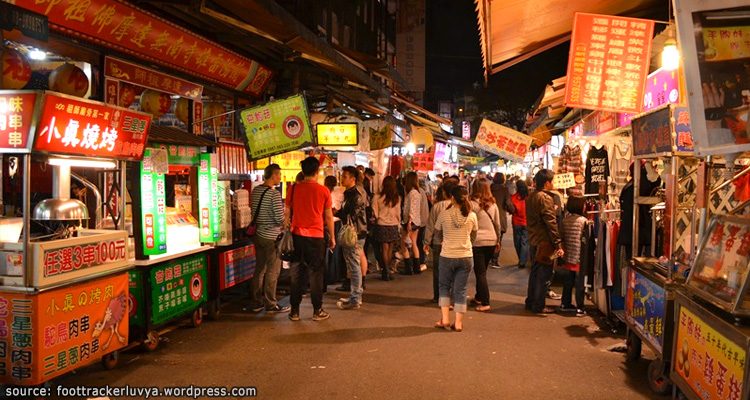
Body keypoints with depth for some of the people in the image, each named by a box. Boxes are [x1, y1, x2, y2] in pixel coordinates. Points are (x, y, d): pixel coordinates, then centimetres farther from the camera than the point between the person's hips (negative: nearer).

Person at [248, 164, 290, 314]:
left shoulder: (255, 191, 7)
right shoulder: (274, 194, -17)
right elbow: (280, 218, -19)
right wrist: (284, 208, 0)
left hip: (258, 234, 8)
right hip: (271, 237, -8)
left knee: (259, 269, 15)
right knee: (273, 271, 2)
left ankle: (256, 302, 21)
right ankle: (270, 304, 9)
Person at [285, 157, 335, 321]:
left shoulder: (294, 188, -1)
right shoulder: (323, 190, -5)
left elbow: (287, 212, 3)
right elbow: (328, 217, 0)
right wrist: (332, 237, 11)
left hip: (297, 235, 2)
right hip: (316, 237, -2)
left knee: (296, 273, 11)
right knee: (316, 274, 8)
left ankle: (294, 311, 15)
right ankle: (317, 311, 12)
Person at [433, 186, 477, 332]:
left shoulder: (444, 214, -8)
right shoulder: (472, 216, -4)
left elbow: (437, 231, 9)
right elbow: (474, 236, 10)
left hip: (447, 256, -1)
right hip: (466, 256, 1)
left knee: (444, 286, 17)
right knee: (460, 289, 9)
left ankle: (445, 318, 10)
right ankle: (458, 322, 11)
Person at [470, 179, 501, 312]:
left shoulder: (472, 204, -9)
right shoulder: (493, 204, 5)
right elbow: (497, 224, 12)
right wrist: (498, 240, 22)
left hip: (477, 241, -5)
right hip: (491, 241, 5)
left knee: (480, 273, 0)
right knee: (482, 271, 18)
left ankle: (485, 303, -5)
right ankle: (478, 297, 30)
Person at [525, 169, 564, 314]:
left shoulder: (530, 197, 9)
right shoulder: (545, 198, -17)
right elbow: (551, 223, -20)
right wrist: (558, 245, -18)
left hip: (535, 240, 9)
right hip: (545, 242, -9)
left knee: (535, 272, 17)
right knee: (543, 275, 0)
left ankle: (530, 302, 24)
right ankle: (538, 306, 5)